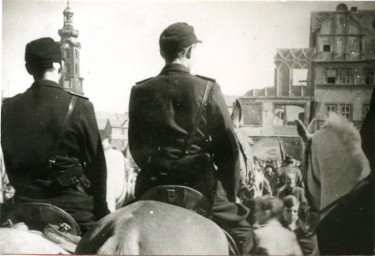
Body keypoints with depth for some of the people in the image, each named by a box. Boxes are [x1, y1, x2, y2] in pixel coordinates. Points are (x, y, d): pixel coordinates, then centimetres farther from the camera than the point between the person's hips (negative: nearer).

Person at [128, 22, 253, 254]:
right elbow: (228, 148, -3)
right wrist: (230, 194, 7)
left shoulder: (140, 91, 3)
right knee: (242, 235, 15)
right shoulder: (208, 89, -5)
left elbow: (135, 147, 11)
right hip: (202, 188, -3)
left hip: (151, 189, 3)